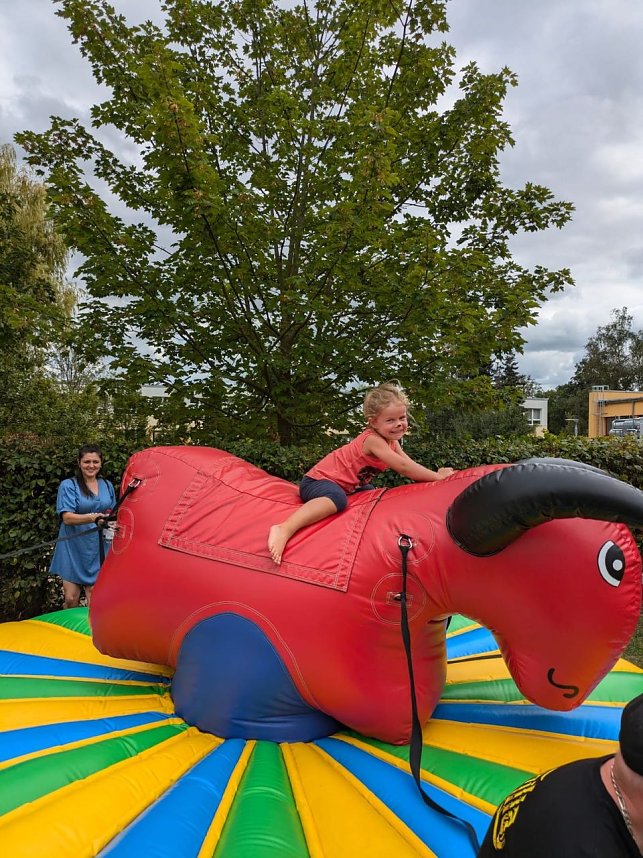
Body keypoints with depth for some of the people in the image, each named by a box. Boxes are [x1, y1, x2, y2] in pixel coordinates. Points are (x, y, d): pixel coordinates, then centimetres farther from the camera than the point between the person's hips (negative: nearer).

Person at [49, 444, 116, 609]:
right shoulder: (68, 485, -5)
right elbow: (67, 518, -17)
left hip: (98, 548, 3)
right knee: (71, 598, 1)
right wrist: (90, 518, -33)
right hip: (73, 547, -3)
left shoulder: (107, 485, 8)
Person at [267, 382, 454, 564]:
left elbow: (409, 465, 4)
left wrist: (434, 474, -10)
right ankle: (285, 529, -51)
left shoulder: (392, 440, 4)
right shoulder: (374, 439, -23)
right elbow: (403, 467, -29)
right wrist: (438, 476, -23)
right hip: (318, 481, -10)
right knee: (338, 499, -41)